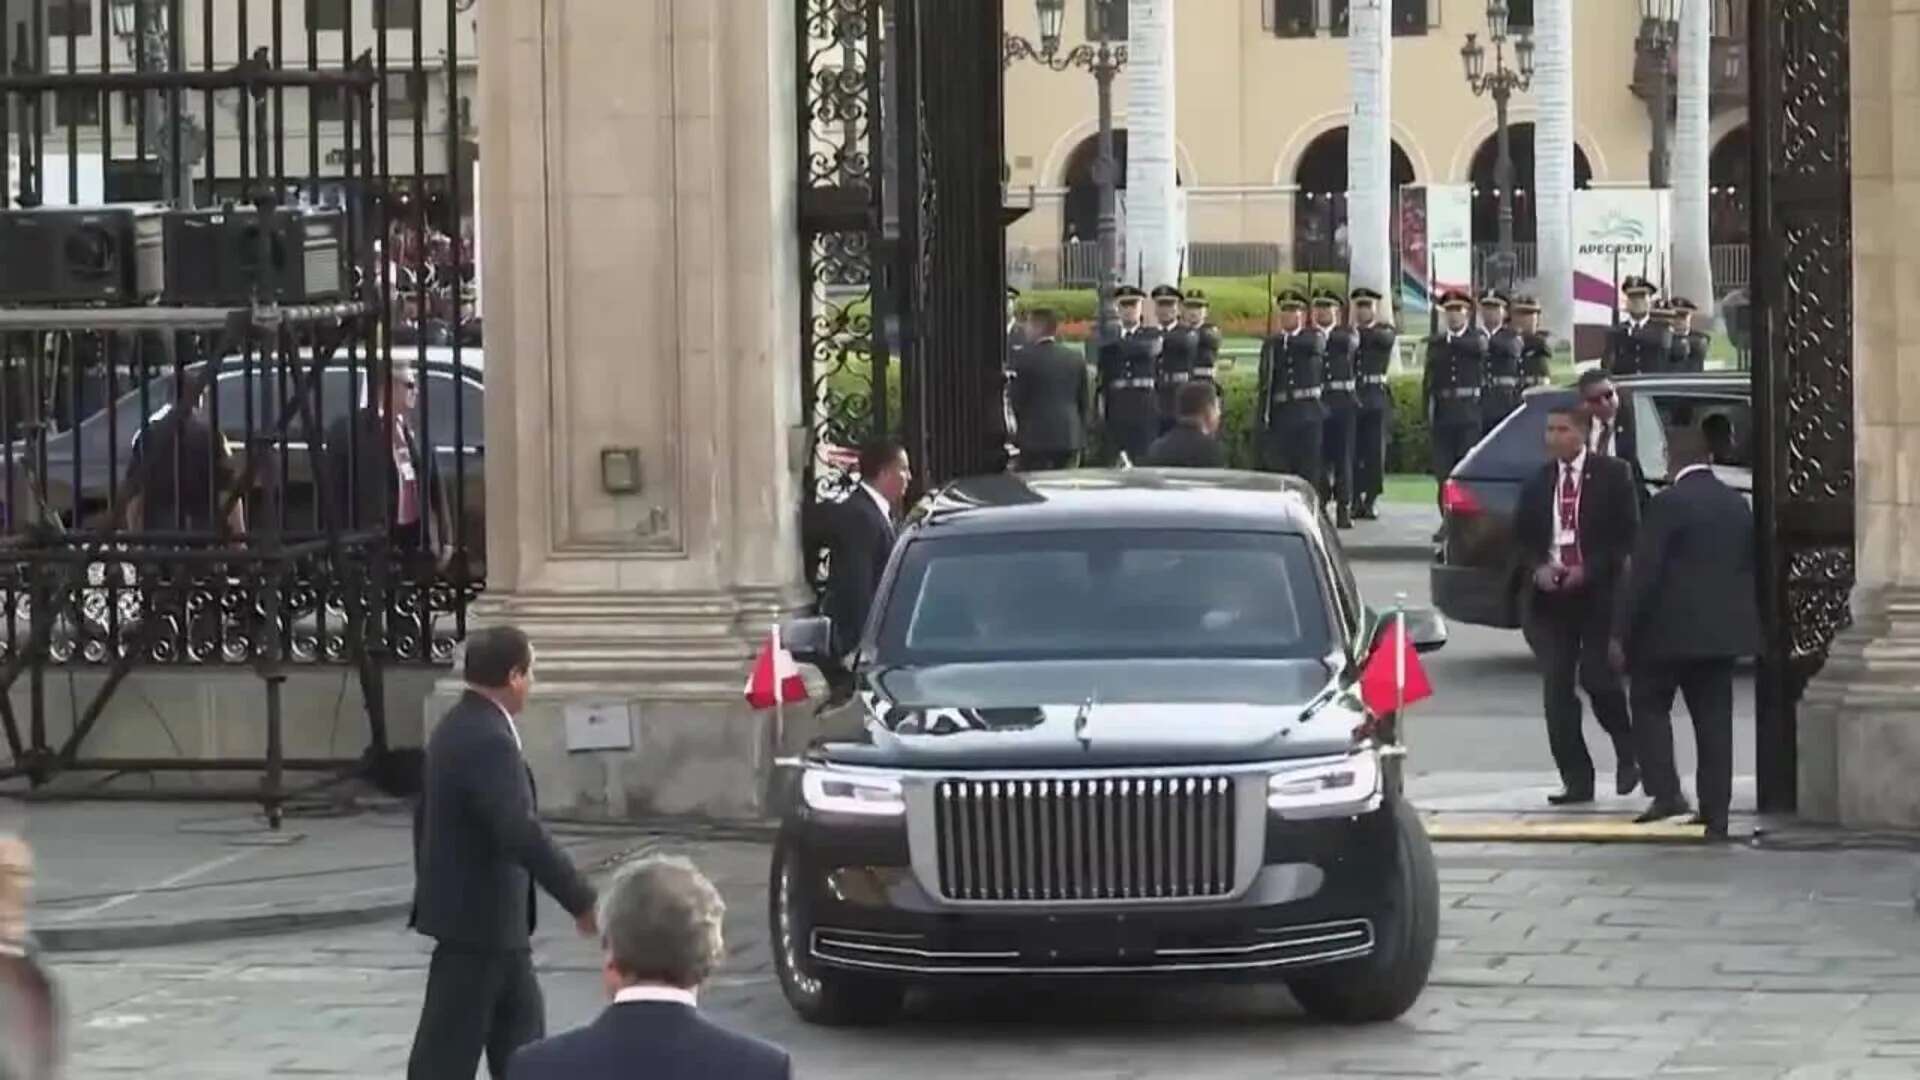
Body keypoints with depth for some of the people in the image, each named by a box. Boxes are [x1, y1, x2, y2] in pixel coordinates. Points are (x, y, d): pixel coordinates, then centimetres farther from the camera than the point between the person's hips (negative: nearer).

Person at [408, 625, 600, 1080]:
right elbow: (522, 834, -31)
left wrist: (429, 889, 27)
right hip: (477, 914, -10)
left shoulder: (457, 727, 8)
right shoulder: (489, 741, -24)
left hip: (483, 910, 10)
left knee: (520, 1023, 15)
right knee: (450, 1042, -3)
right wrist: (582, 901, -26)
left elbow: (425, 814, 17)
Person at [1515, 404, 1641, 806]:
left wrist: (1590, 570, -15)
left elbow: (1626, 534, -5)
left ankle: (1628, 753, 14)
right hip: (1550, 596, 4)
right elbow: (1522, 538, 16)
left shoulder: (1611, 476, -1)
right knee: (1557, 687, 0)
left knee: (1595, 674, -13)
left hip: (1597, 593, -4)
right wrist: (1537, 568, -4)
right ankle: (1576, 780, 4)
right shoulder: (1537, 483, 12)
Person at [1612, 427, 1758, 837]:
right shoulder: (1737, 505, 8)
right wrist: (1748, 624, 23)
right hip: (1722, 630, 6)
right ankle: (1715, 811, 7)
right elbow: (1749, 568, 15)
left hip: (1672, 629, -6)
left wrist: (1622, 634, -10)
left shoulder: (1668, 504, -13)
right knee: (1713, 718, 8)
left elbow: (1644, 573, -15)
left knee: (1650, 705, 8)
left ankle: (1665, 792, -7)